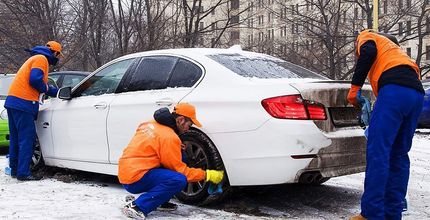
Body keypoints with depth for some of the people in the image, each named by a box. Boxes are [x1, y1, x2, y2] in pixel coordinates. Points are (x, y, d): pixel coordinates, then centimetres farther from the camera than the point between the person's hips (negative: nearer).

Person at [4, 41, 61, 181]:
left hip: (13, 101, 10)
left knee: (16, 138, 13)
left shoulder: (35, 58, 28)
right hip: (23, 103, -10)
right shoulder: (41, 59, -3)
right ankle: (23, 173, -10)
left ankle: (15, 170, 19)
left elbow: (44, 86, 28)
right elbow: (35, 80, -19)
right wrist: (46, 88, -1)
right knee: (27, 139, -9)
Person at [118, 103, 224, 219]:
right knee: (179, 180, -24)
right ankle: (137, 206, -19)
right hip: (135, 179, -10)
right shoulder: (169, 137, -15)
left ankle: (160, 201, 10)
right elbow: (180, 170, -11)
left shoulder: (152, 124, 11)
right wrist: (206, 175, -2)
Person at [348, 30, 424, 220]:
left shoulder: (366, 36, 22)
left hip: (395, 89, -8)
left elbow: (368, 53, -3)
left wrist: (355, 87, -4)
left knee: (377, 152, -11)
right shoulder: (393, 47, 41)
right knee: (398, 154, 10)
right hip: (417, 92, 8)